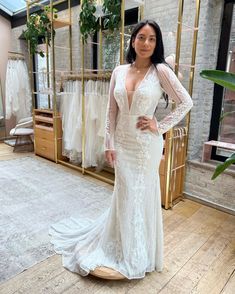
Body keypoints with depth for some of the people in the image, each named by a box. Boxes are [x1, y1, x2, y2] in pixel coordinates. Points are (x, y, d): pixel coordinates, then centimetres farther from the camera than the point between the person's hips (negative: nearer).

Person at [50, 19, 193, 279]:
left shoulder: (161, 70, -7)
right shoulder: (119, 71, 3)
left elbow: (186, 103, -4)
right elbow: (112, 111, 4)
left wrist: (160, 126, -8)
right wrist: (109, 144, 0)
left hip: (147, 144, -3)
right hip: (123, 143, 3)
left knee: (143, 195, 10)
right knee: (124, 195, 14)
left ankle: (140, 254, 34)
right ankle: (123, 248, 38)